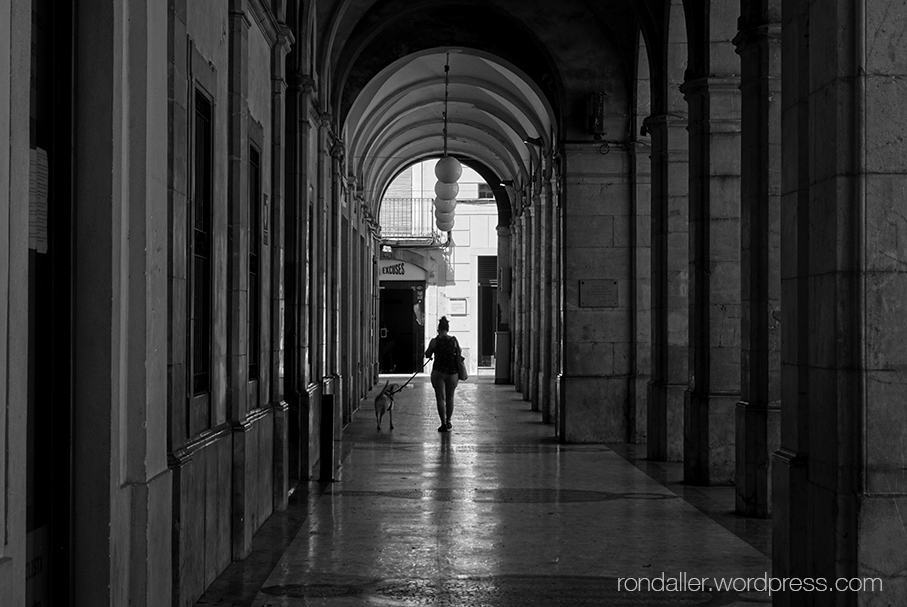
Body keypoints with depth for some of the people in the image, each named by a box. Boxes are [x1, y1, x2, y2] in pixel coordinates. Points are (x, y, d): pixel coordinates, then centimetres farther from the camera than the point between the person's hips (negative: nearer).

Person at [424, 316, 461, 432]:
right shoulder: (454, 340, -2)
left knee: (440, 398, 3)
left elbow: (427, 355, 3)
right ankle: (448, 422, 26)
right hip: (452, 373, 3)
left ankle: (444, 424, -3)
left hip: (438, 372, -2)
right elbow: (459, 355, 8)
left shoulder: (434, 341, -8)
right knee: (450, 398, 17)